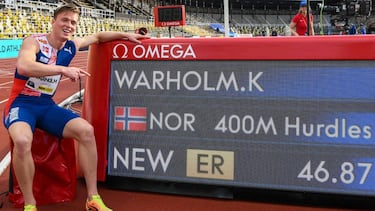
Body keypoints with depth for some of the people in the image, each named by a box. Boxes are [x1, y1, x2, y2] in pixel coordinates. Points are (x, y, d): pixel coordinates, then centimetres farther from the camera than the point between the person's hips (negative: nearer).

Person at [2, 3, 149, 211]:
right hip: (21, 103, -5)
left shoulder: (71, 46, 7)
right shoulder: (34, 41, -12)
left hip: (46, 105, 6)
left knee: (86, 130, -17)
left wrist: (126, 35, 19)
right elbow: (23, 66, -34)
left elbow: (97, 36, 25)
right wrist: (63, 69, -34)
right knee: (22, 140, -38)